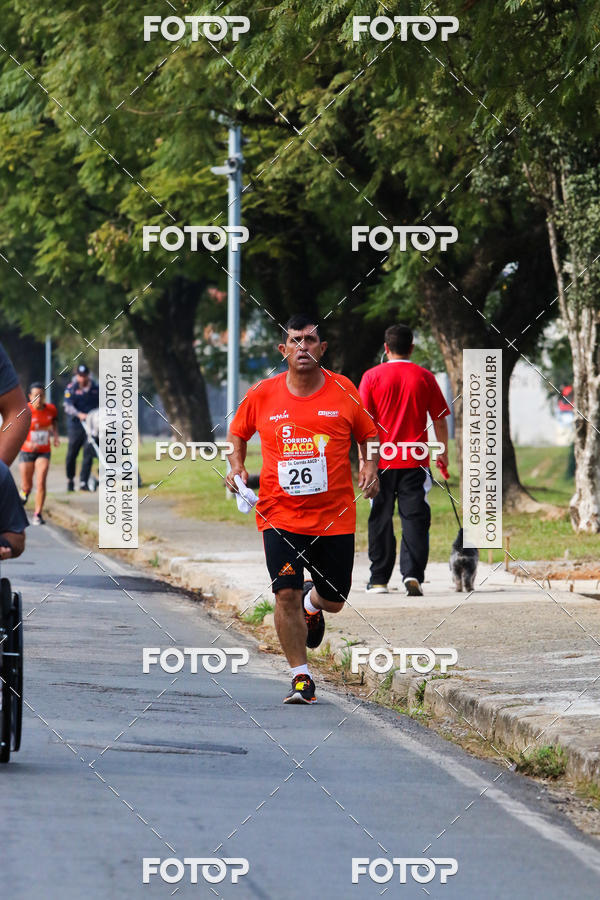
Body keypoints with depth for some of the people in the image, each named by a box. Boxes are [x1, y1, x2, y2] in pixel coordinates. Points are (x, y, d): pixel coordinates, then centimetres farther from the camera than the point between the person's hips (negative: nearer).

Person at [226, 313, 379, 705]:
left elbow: (369, 434, 13)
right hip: (280, 514, -1)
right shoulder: (262, 395, -1)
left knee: (334, 599, 9)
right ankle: (301, 678, -1)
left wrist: (370, 466, -5)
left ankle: (313, 605, 49)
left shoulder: (344, 391, -2)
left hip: (335, 517, 1)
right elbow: (237, 432, 16)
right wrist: (237, 466, 0)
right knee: (286, 593, -14)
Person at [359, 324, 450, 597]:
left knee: (380, 520, 8)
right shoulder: (425, 377, 2)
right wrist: (443, 453, 20)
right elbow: (440, 420, 7)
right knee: (415, 518, -1)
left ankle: (379, 580, 12)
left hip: (382, 461, 0)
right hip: (415, 461, 0)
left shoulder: (372, 376, -1)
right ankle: (412, 575, -15)